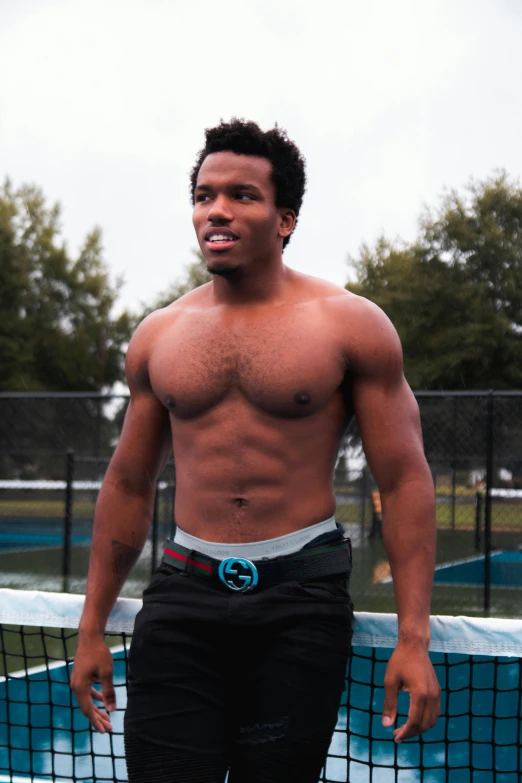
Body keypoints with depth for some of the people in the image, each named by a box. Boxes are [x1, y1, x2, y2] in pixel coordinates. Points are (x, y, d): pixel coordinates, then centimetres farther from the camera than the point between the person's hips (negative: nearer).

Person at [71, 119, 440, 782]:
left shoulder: (351, 325, -1)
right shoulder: (158, 336, 9)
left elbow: (404, 482, -3)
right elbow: (128, 485, 17)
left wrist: (413, 639, -10)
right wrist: (92, 628, 16)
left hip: (300, 601, -2)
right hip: (183, 594, 2)